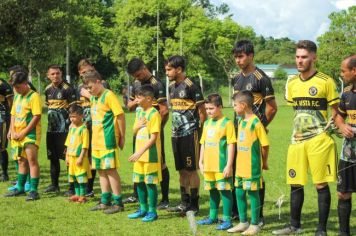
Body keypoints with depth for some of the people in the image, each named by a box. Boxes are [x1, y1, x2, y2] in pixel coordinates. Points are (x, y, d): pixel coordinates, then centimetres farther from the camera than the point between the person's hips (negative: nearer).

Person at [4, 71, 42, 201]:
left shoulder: (34, 96, -10)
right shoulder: (17, 96, 14)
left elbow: (37, 117, -17)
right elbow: (13, 115, 17)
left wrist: (23, 133, -16)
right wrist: (13, 131, 2)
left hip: (30, 134, -8)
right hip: (17, 135, 8)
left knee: (32, 160, -11)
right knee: (22, 161, 17)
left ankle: (33, 190, -11)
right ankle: (20, 188, 27)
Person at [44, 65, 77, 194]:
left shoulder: (68, 89, -10)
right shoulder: (48, 90, 10)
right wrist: (50, 122, 17)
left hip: (65, 129, -7)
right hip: (51, 129, 7)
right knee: (53, 157, 12)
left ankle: (73, 186, 0)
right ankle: (54, 185, 22)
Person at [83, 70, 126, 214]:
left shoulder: (108, 95, -11)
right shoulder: (93, 98, 14)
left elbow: (120, 115, -14)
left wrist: (122, 137, -12)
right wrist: (93, 136, 15)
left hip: (108, 140, -9)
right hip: (96, 141, 9)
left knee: (110, 170, -6)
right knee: (101, 170, 12)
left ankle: (118, 202, 0)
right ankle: (105, 202, 20)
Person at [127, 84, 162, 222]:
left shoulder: (154, 114, -14)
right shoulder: (139, 112, 11)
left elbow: (153, 137, -18)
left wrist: (140, 152, -22)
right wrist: (138, 126, -6)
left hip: (150, 154, -8)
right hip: (139, 154, 8)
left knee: (150, 182, -2)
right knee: (139, 181, 12)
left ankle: (152, 211, 6)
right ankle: (143, 209, 24)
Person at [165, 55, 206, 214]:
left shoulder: (191, 86, -12)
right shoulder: (171, 86, 11)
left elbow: (202, 111, -10)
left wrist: (199, 131, -8)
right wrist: (174, 128, 14)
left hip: (189, 134, -8)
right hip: (176, 134, 8)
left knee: (191, 170, -2)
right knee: (182, 170, 12)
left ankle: (194, 205, 5)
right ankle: (184, 203, 19)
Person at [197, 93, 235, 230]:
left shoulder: (227, 123, -9)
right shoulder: (207, 123, 12)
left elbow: (231, 145, -11)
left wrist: (229, 165, -15)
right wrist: (201, 161, 14)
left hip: (222, 166, -7)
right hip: (208, 165, 7)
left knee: (225, 190, -3)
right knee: (213, 191, 17)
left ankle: (227, 220, 2)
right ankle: (213, 217, 28)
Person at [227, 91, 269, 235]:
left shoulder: (256, 122, -15)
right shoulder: (241, 121, 10)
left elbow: (265, 145, -13)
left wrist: (264, 163, -5)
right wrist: (238, 162, 15)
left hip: (252, 166, -8)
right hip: (240, 166, 8)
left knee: (253, 193, 0)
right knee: (239, 192, 13)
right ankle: (243, 222, 25)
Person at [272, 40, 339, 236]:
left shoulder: (326, 82, -6)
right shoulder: (292, 84, 10)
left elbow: (336, 110, 1)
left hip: (319, 140, -5)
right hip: (297, 140, 5)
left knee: (321, 185, -2)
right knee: (295, 184, 10)